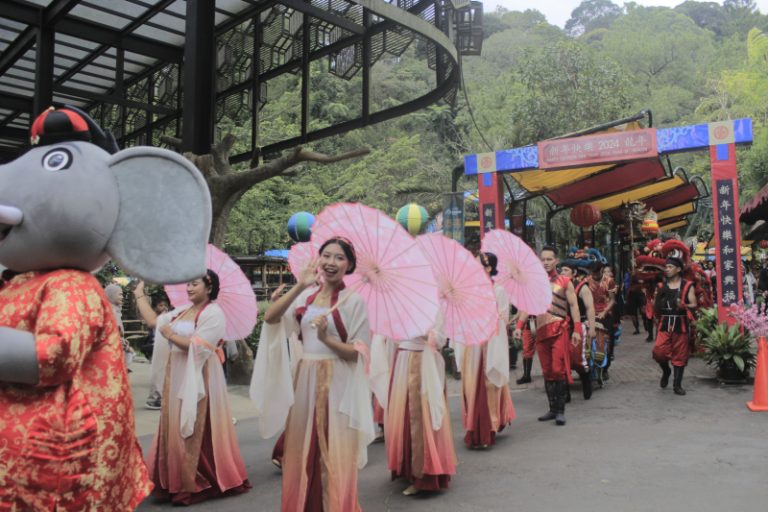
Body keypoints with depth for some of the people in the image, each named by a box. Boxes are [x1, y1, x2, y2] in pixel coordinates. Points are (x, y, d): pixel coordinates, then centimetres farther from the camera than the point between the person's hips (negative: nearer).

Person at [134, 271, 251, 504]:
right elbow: (153, 320, 15)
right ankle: (178, 480, 20)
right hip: (177, 376, 8)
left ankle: (196, 484, 6)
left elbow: (197, 346, -21)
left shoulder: (213, 314, -11)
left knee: (196, 431, -3)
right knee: (176, 428, 11)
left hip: (197, 378, -8)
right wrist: (139, 294, 20)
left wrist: (170, 335, -13)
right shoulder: (182, 310, 13)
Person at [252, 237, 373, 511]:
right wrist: (300, 286, -16)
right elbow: (270, 317, -9)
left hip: (336, 384, -4)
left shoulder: (353, 301, -6)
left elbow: (358, 353, -8)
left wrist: (327, 339, -22)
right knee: (302, 450, 13)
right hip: (305, 380, 4)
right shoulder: (306, 296, 5)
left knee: (334, 455, 4)